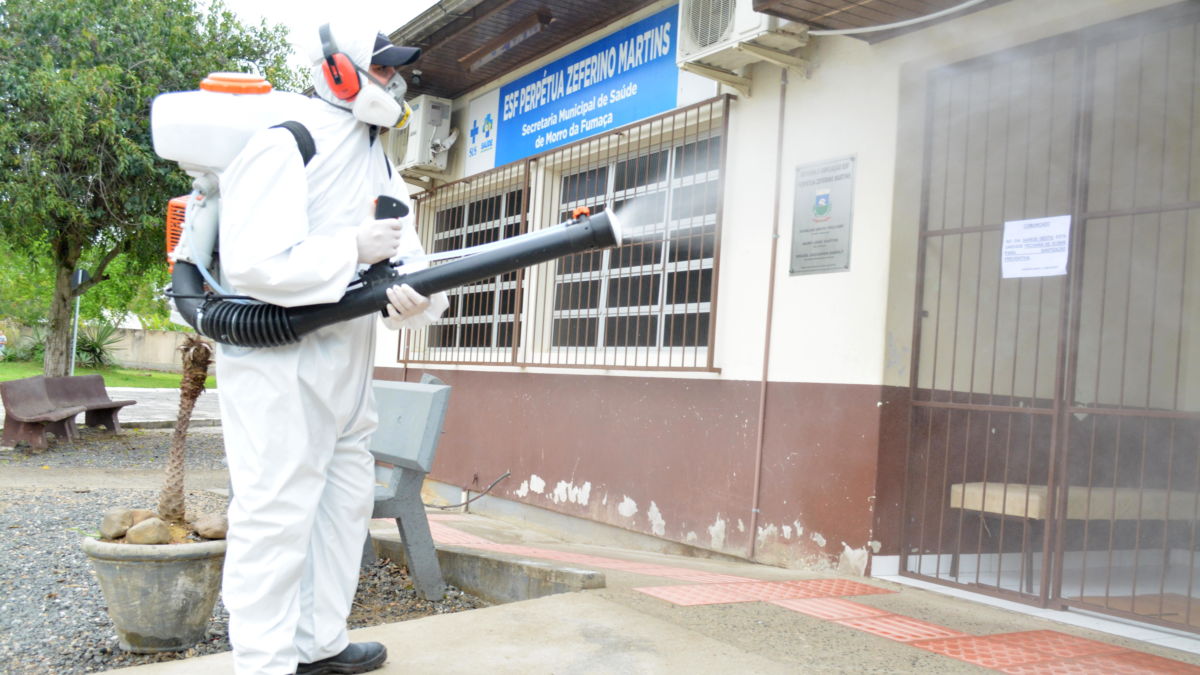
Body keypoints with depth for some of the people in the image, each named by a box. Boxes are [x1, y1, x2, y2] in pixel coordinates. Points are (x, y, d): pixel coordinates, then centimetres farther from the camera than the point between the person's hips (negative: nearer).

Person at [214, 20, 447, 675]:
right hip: (275, 357, -9)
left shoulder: (378, 163, 14)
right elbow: (250, 263, -25)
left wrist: (416, 295, -18)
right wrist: (355, 249, -20)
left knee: (346, 497, 15)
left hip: (345, 359, 10)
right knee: (277, 509, -10)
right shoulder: (283, 147, -14)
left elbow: (404, 254, 6)